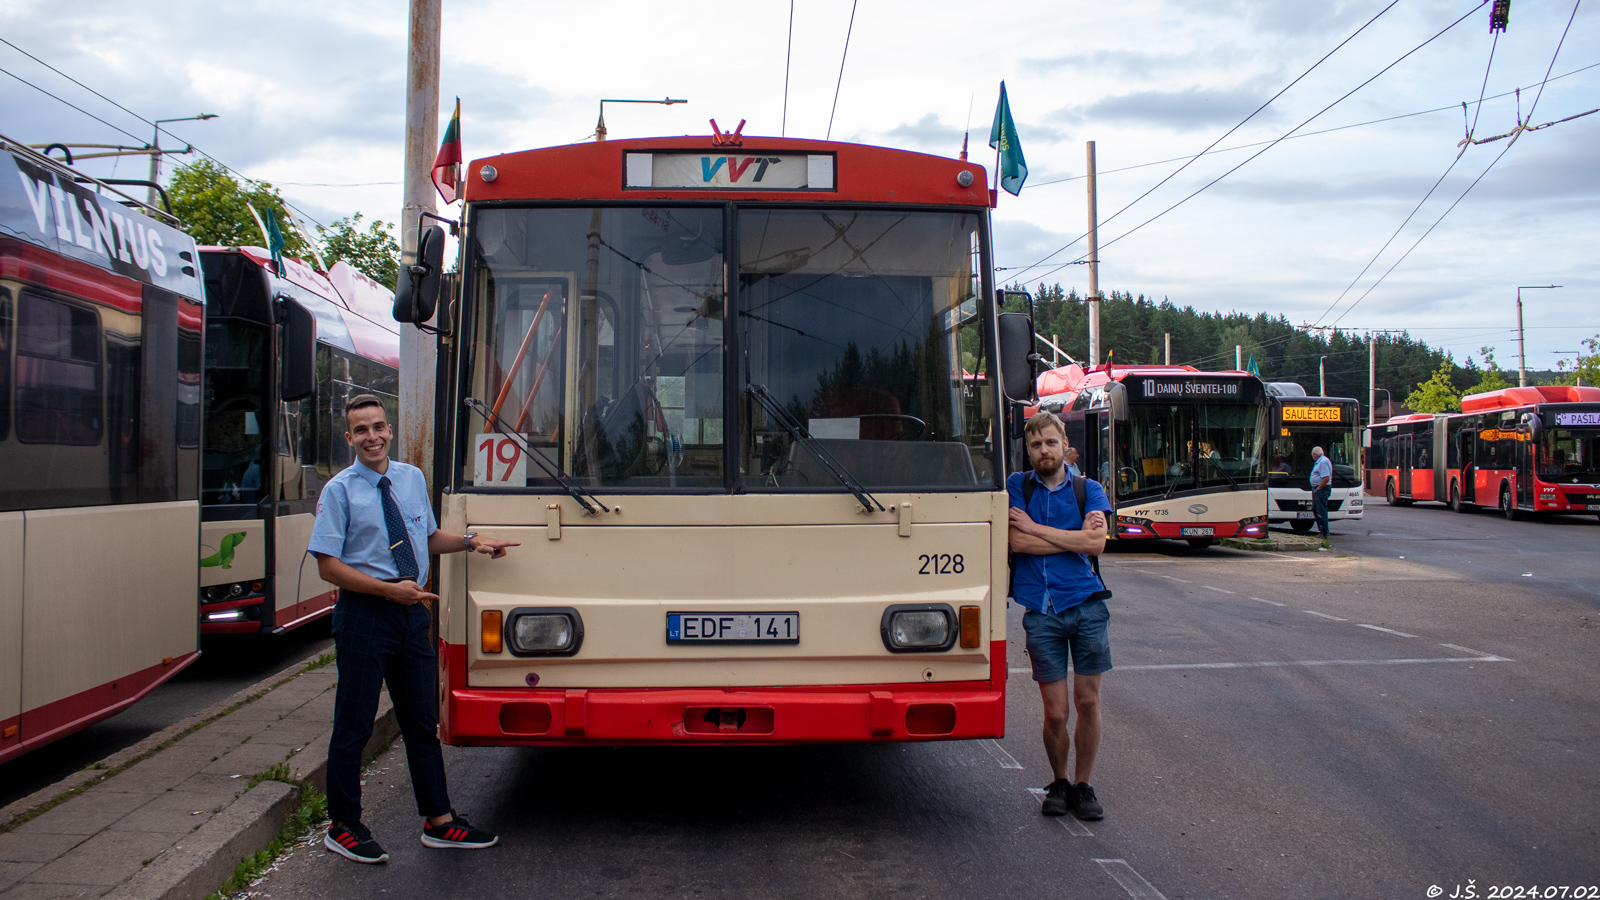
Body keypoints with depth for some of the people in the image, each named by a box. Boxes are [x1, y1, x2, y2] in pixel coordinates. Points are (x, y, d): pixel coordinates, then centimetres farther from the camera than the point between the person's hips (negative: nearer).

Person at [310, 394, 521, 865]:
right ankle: (343, 827, 20)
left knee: (423, 721, 13)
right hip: (364, 614, -5)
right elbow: (329, 566, -11)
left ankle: (438, 821, 23)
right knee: (354, 724, 4)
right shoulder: (340, 490, -7)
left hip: (412, 611, 5)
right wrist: (391, 589, -18)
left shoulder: (412, 478, 9)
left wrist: (470, 540, 6)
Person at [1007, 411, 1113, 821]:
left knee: (1088, 703, 3)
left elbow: (1096, 542, -11)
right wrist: (1075, 537, -8)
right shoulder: (1017, 486, 6)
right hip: (1041, 612, -1)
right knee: (1055, 713, 1)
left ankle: (1083, 785, 20)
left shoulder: (1088, 490, 7)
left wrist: (1035, 527, -9)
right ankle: (1059, 783, 23)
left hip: (1087, 606, 1)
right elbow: (1017, 542, -10)